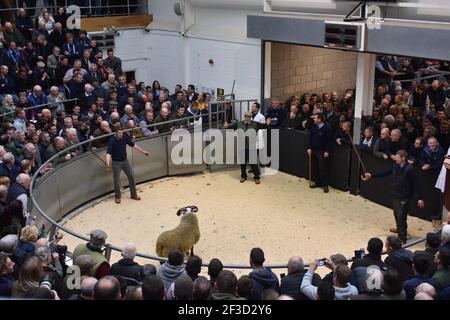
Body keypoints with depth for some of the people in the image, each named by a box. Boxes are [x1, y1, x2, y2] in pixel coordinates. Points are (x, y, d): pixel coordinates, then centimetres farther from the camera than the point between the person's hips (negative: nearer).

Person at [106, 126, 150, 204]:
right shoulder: (112, 140, -21)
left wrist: (143, 151, 8)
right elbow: (108, 153, -27)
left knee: (131, 177, 9)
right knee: (117, 180, 3)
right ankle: (117, 197, 21)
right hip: (116, 162, -5)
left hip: (125, 161, 5)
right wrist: (108, 163, -43)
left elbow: (133, 145, 6)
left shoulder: (125, 137, -8)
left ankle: (134, 194, 25)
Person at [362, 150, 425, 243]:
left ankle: (402, 238, -1)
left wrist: (420, 198, -21)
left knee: (401, 216, -7)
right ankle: (400, 229, 48)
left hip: (404, 197, -8)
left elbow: (416, 184, -20)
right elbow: (385, 173, 10)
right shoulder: (395, 167, -1)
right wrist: (371, 175, 7)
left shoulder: (409, 169, -22)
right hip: (396, 195, 8)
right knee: (396, 214, 24)